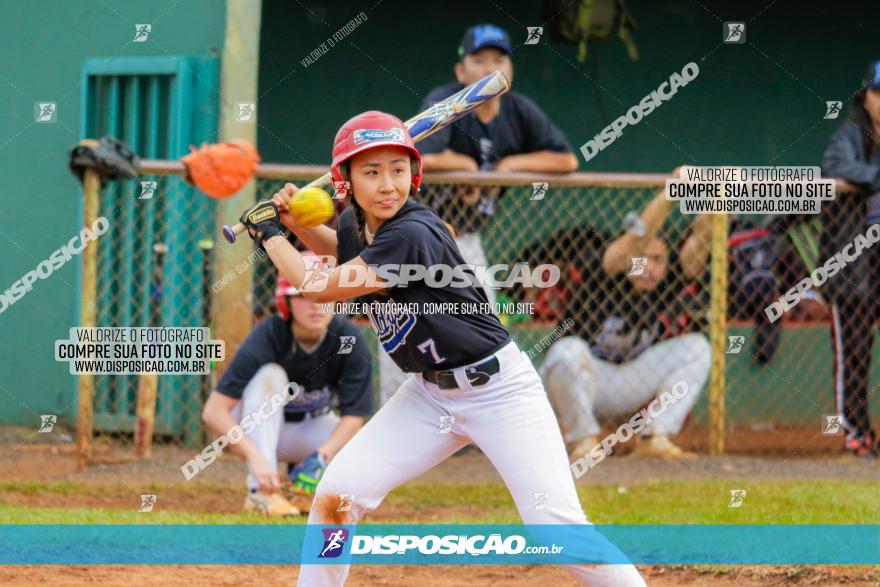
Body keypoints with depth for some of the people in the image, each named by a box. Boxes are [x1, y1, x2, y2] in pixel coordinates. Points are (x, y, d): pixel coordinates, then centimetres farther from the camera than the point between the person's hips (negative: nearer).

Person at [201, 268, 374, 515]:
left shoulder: (350, 339, -21)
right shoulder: (268, 336, -29)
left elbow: (353, 417, -19)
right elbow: (213, 411, -33)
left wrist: (321, 457, -37)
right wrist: (255, 456, -46)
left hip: (310, 429, 2)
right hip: (257, 428, -2)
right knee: (269, 373, -33)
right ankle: (259, 493, -33)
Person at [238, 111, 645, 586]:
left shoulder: (412, 235, -26)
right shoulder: (358, 221, -1)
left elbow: (318, 287, -20)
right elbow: (343, 250, 27)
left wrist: (269, 232, -5)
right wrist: (294, 223, 9)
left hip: (498, 388, -8)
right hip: (429, 395, 8)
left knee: (558, 527, -16)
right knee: (336, 493, -5)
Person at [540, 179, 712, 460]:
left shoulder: (667, 286, -6)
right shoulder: (608, 281, -18)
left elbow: (700, 237, -18)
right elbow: (639, 234, -35)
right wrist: (671, 189, -38)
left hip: (625, 390, 5)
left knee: (695, 345, -8)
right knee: (568, 350, -38)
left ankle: (656, 437, -14)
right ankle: (583, 439, -19)